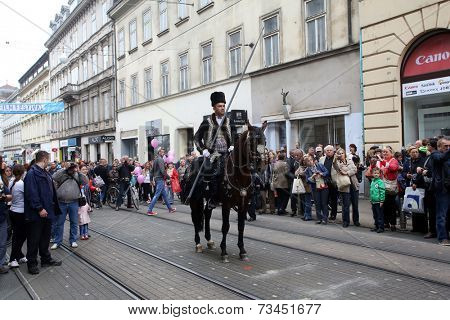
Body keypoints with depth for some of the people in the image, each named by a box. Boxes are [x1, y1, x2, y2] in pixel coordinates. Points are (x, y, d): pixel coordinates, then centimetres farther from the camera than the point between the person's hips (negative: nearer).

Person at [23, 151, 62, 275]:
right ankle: (32, 263, 15)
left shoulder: (45, 173, 14)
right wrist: (39, 208, -23)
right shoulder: (32, 173, -15)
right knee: (34, 240, 3)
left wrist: (53, 207, 16)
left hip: (47, 212, 9)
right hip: (36, 214, -9)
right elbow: (31, 193, -22)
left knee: (45, 237, 18)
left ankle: (46, 259, 30)